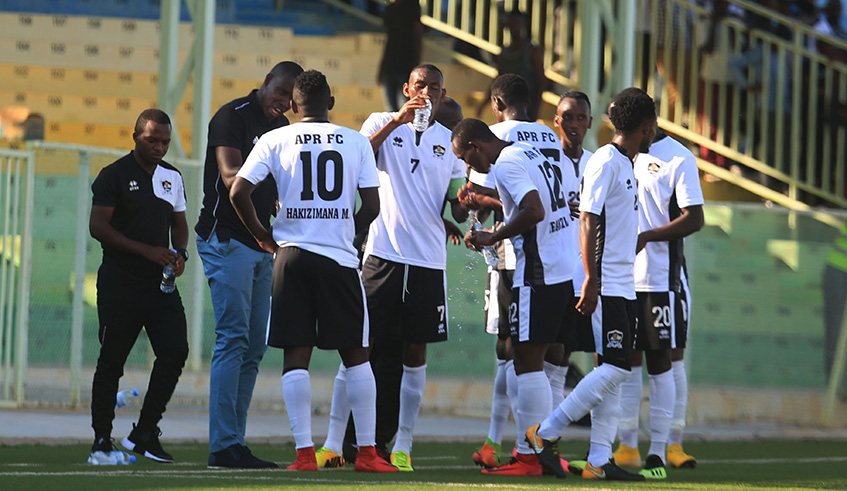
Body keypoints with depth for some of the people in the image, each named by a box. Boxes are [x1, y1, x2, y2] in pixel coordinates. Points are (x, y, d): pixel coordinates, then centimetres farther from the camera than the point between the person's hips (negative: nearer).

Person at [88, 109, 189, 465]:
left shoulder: (172, 177, 13)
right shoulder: (114, 175, -5)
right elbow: (98, 226, -12)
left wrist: (179, 253, -1)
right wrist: (147, 251, -18)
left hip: (160, 283, 5)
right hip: (119, 284, -5)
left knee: (176, 351, -8)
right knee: (111, 361, 0)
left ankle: (144, 433, 1)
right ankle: (101, 439, 9)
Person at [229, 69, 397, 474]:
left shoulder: (275, 141, 2)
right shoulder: (356, 142, 4)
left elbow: (238, 193, -5)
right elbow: (371, 206, 1)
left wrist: (263, 237, 9)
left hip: (292, 255, 0)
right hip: (340, 258, 0)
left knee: (296, 356, 2)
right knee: (355, 355, 8)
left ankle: (304, 452, -2)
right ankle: (367, 452, 6)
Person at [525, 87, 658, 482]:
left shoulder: (626, 164, 17)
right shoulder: (605, 161, -11)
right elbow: (588, 220, -17)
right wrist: (591, 279, -22)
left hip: (622, 285, 10)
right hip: (605, 284, -10)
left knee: (615, 369, 5)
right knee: (615, 368, -13)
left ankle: (598, 460, 4)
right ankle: (545, 434, -6)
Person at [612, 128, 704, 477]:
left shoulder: (678, 159, -6)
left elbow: (694, 219, -11)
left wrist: (646, 236, -21)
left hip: (661, 278, -5)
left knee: (662, 362, -3)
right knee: (627, 360, 6)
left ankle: (662, 449, 1)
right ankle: (627, 447, 11)